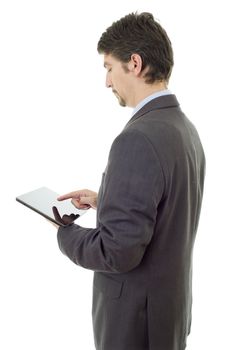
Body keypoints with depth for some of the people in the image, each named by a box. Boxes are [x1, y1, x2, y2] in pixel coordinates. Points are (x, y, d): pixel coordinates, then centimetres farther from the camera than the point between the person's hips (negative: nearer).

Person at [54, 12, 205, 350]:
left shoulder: (138, 139, -28)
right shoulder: (184, 127, 2)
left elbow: (118, 252, -27)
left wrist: (64, 233, -10)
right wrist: (104, 200, 7)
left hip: (136, 317, -8)